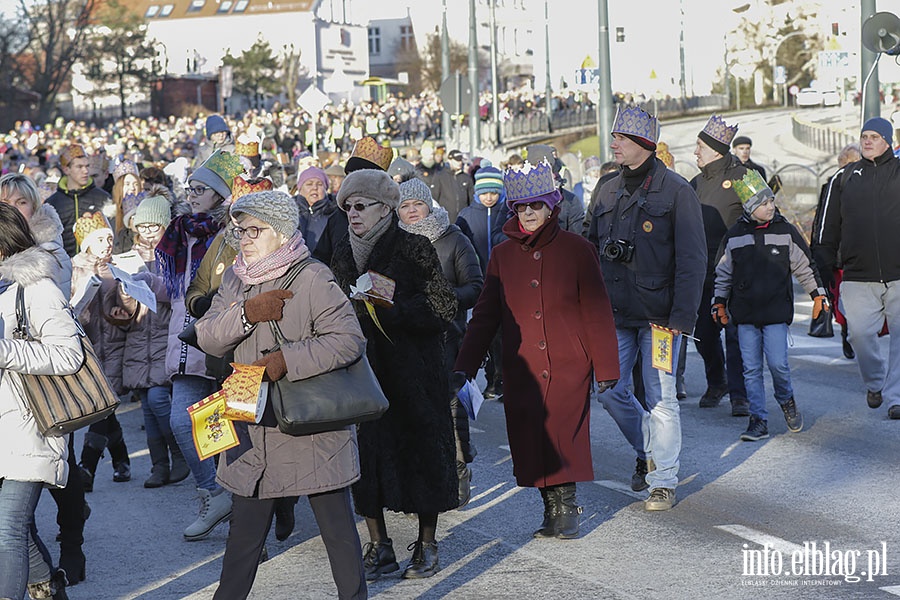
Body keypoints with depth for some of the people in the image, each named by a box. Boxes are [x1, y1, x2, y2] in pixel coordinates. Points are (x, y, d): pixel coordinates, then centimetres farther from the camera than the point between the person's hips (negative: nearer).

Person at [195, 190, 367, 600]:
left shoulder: (313, 279, -11)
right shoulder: (235, 279, 10)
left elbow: (349, 340, -18)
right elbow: (207, 337, 2)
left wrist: (286, 360, -25)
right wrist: (246, 313, -16)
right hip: (254, 427, 6)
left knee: (337, 525, 3)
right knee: (245, 528, 13)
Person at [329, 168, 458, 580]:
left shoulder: (414, 250, -6)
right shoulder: (343, 255, 9)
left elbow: (442, 307, -11)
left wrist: (389, 308, -17)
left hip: (412, 371, -4)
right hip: (362, 370, 4)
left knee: (421, 450, 1)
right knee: (367, 451, 3)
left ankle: (426, 546, 14)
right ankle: (379, 547, 13)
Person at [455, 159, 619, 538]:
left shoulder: (576, 250, -1)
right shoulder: (503, 255, 8)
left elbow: (597, 313, 0)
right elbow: (485, 316, 11)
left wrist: (606, 368, -2)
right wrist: (464, 367, 5)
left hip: (567, 366, -3)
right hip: (521, 371, 3)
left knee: (563, 439, -9)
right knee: (530, 444, 2)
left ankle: (566, 509, 9)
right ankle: (552, 509, 17)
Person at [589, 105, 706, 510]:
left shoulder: (676, 191, -7)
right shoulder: (608, 192, 11)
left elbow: (692, 259, -11)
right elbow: (592, 249, 17)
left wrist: (681, 317, -17)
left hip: (658, 314, -6)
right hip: (615, 312, 6)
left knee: (660, 398, -1)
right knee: (609, 389, 5)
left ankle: (663, 481, 10)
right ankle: (648, 450, 29)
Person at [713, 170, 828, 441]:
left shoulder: (785, 231, 1)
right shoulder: (735, 235, 3)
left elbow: (804, 265, 9)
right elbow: (723, 273, 13)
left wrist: (818, 294, 8)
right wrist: (720, 302, 10)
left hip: (776, 311, -1)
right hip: (744, 313, 1)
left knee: (778, 363, -8)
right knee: (751, 369, 2)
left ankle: (786, 399, 22)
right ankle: (758, 421, 8)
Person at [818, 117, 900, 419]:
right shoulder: (844, 178, 12)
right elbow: (829, 228, 14)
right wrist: (823, 271, 9)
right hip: (858, 277, 1)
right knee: (859, 332, -3)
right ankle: (875, 382, 22)